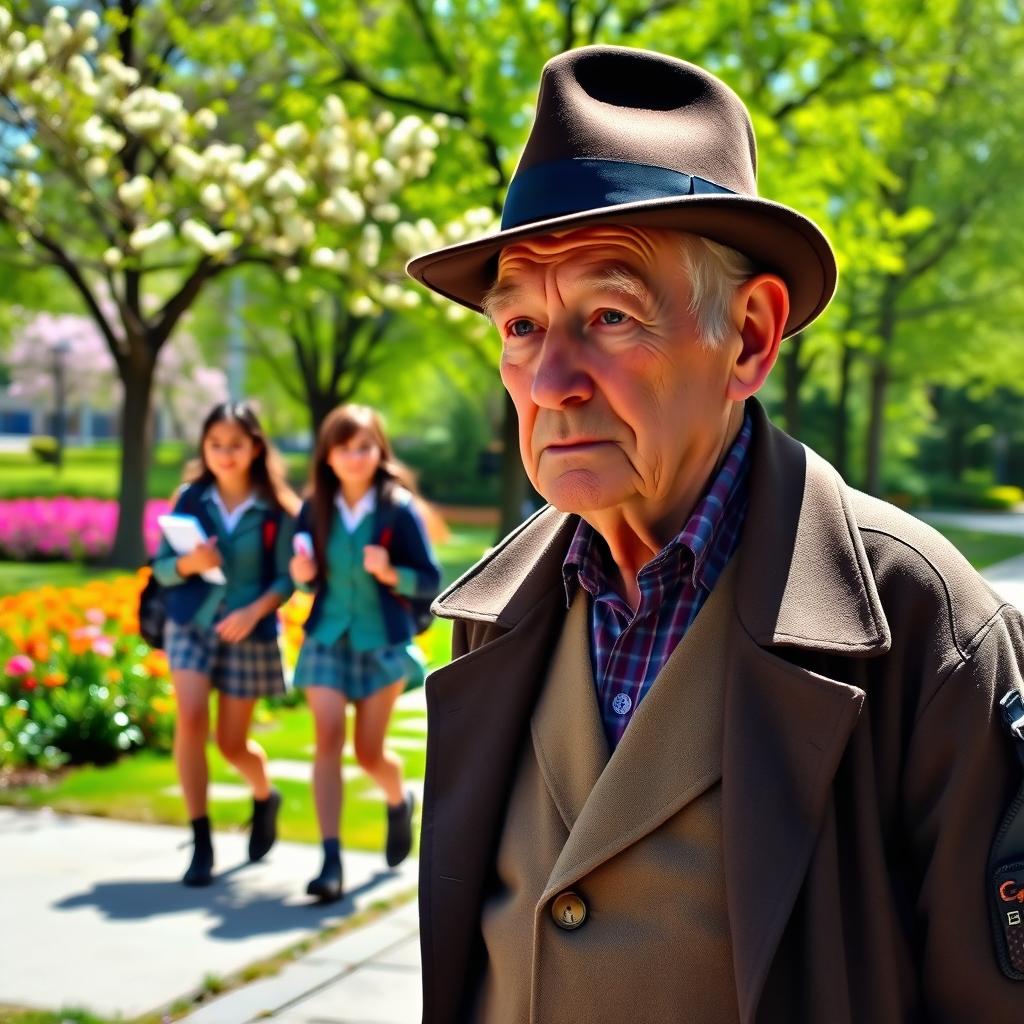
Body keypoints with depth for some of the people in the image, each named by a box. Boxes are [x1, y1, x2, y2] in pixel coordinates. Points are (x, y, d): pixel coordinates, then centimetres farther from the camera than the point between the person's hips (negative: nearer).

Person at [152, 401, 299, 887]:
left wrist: (255, 611, -23)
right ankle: (200, 841, -8)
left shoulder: (277, 509, -7)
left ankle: (265, 797, 42)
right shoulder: (190, 498, -2)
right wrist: (188, 563, -20)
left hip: (249, 631, -1)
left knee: (232, 742, 7)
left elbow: (285, 578, -6)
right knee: (190, 718, -18)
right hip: (191, 623, 1)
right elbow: (161, 567, 2)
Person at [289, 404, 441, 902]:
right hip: (328, 637, 2)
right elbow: (310, 577, 10)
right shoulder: (315, 509, -1)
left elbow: (430, 581, -8)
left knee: (369, 753, 4)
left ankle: (399, 802, 39)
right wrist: (303, 575, -12)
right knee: (328, 739, -11)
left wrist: (390, 573, -26)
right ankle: (331, 861, -11)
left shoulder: (398, 508, -10)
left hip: (382, 641, -2)